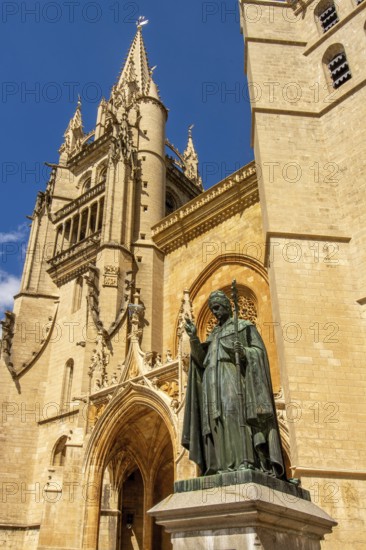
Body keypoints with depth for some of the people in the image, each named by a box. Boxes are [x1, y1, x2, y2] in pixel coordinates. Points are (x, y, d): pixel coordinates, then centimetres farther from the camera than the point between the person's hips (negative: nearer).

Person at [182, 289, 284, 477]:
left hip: (233, 378, -5)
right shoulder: (213, 335, 28)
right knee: (218, 419, -7)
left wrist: (244, 352, -18)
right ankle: (223, 465, -13)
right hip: (214, 381, 5)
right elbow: (202, 360, 15)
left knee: (235, 413, -21)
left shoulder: (244, 326, 13)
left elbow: (259, 350, 2)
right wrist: (194, 338, 3)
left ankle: (245, 461, -25)